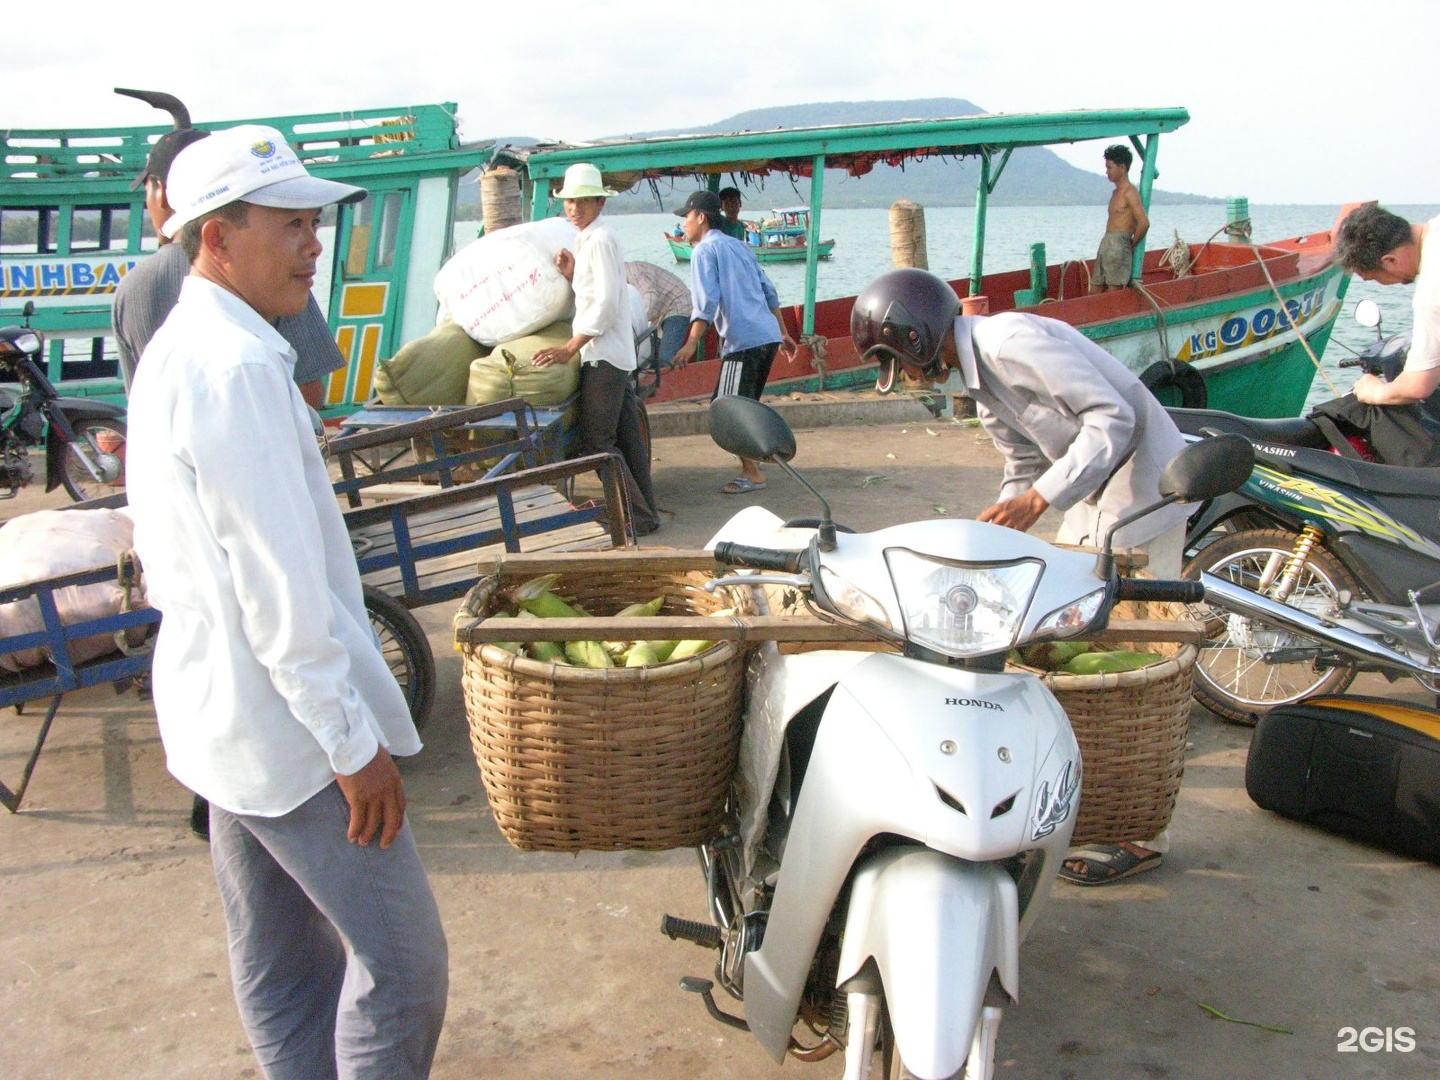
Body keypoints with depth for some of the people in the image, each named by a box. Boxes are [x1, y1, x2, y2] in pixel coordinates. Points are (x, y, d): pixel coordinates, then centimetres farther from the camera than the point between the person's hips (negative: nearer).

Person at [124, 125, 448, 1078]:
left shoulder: (175, 351, 12)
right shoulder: (238, 367, -22)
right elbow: (280, 586, -25)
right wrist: (354, 741, -19)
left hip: (216, 707, 10)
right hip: (286, 723, -10)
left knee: (280, 963, 20)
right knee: (401, 961, 1)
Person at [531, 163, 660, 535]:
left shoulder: (599, 240, -13)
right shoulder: (587, 240, 17)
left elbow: (606, 303, -20)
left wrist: (569, 349, -21)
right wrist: (571, 275, 0)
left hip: (603, 354, -10)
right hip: (617, 354, 10)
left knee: (597, 440, -8)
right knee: (626, 437, 11)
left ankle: (637, 517, -6)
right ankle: (644, 513, 17)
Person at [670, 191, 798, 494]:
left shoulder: (705, 250, -3)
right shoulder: (738, 245, 21)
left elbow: (706, 302, -16)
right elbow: (769, 292, 22)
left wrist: (691, 344, -20)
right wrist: (784, 333, 27)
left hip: (742, 341, -9)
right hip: (768, 336, 9)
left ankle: (753, 474, -2)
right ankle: (752, 461, 26)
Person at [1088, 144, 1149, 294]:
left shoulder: (1129, 192, -9)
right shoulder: (1116, 192, 20)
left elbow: (1144, 223, -19)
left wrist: (1132, 245, -7)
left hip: (1118, 247, -10)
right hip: (1105, 246, 10)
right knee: (1095, 292, 6)